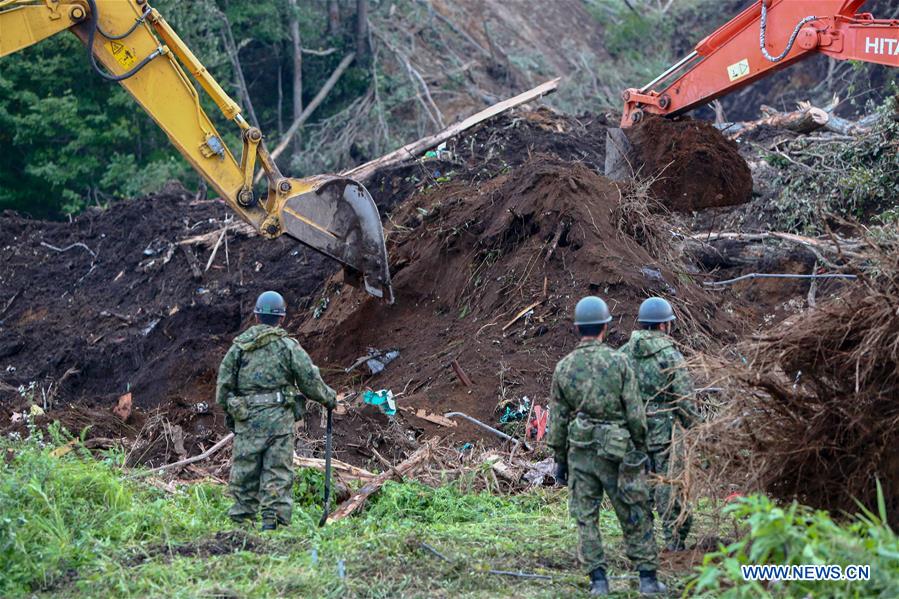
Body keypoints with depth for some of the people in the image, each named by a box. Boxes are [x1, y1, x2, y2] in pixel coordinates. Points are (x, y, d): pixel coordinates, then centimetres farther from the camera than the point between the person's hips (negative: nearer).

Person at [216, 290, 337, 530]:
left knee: (244, 470, 8)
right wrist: (328, 397, 19)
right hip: (279, 419, -2)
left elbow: (223, 386, 8)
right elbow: (311, 382, 1)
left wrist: (228, 412, 23)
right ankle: (274, 518, -3)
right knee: (278, 471, 2)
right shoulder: (289, 347, -3)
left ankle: (242, 519, 8)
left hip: (246, 420, 2)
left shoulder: (238, 347, 5)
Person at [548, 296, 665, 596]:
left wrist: (559, 459, 12)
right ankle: (648, 578, 9)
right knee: (634, 516, 7)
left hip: (579, 452, 2)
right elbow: (635, 413, -6)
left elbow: (557, 419, 4)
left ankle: (598, 579, 4)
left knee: (586, 517, 7)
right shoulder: (618, 361, -7)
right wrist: (640, 449, 5)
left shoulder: (563, 367, 0)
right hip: (616, 452, -2)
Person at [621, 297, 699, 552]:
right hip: (663, 429, -5)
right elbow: (684, 397, -12)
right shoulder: (670, 355, -12)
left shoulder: (625, 352, 4)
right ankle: (675, 538, 2)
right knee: (669, 484, 0)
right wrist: (693, 427, -3)